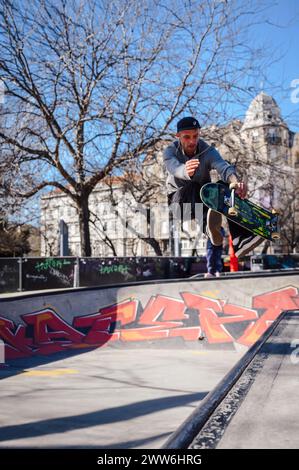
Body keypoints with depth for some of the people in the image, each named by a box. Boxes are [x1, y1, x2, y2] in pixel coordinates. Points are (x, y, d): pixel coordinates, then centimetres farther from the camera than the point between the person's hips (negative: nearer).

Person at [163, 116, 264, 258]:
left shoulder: (208, 151, -9)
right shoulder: (170, 152, -11)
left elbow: (223, 166, -31)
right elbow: (175, 168, -35)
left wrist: (235, 181, -55)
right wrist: (186, 172, -62)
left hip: (204, 198, 2)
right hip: (178, 200, -2)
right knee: (189, 187, -37)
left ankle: (239, 240, -44)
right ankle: (209, 227, -61)